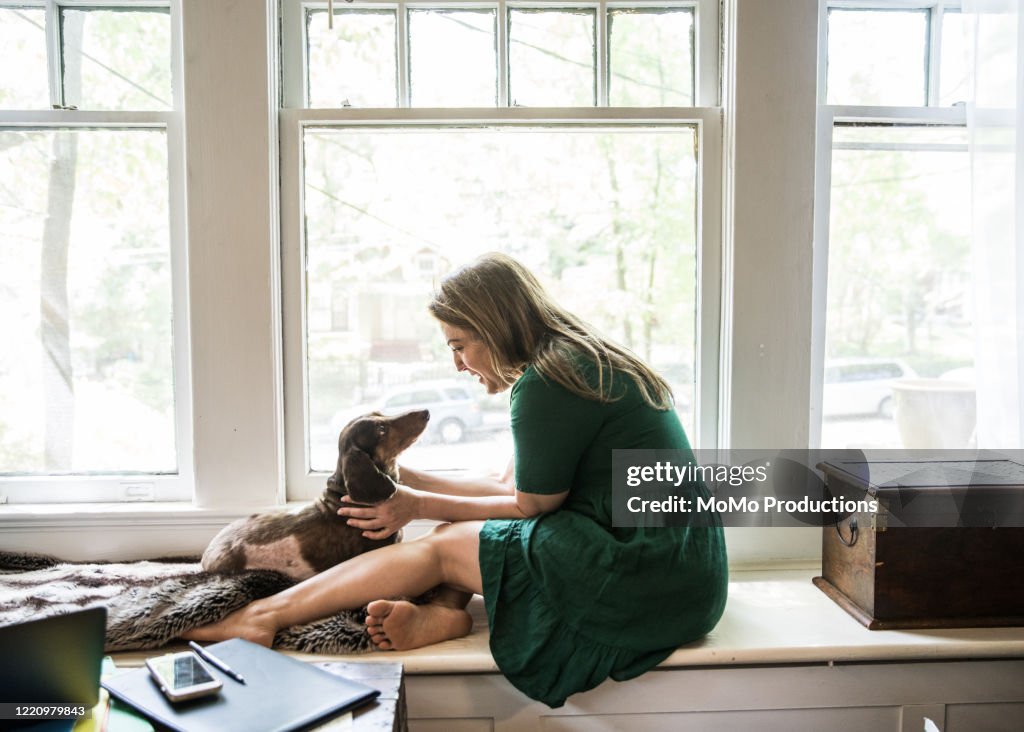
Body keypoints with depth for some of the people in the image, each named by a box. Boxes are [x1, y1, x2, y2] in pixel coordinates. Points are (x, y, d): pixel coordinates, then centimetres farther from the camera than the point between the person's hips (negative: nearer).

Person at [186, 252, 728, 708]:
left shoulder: (546, 384, -17)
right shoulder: (583, 360, 13)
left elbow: (530, 506, -7)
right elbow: (511, 487, 15)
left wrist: (421, 507, 1)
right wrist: (406, 479, 13)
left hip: (653, 579, -9)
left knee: (444, 546, -5)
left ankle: (266, 616, 3)